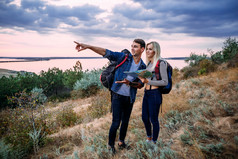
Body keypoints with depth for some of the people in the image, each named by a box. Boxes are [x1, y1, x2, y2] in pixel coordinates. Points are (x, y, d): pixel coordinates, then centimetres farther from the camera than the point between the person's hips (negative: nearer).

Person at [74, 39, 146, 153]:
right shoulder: (123, 57, -6)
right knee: (116, 122, -2)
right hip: (118, 95, -3)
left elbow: (141, 85, 2)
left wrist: (129, 83, -19)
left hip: (130, 98, 4)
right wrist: (88, 46, -22)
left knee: (125, 122, 16)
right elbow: (106, 53, -13)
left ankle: (121, 142, 37)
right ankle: (111, 145, 19)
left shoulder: (143, 67, 2)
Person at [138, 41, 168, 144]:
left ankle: (154, 141, 26)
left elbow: (165, 82, -14)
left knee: (153, 119, 6)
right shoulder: (149, 63, 12)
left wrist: (148, 81, -20)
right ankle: (149, 138, 40)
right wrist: (142, 78, 3)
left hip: (155, 94, -8)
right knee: (145, 118, 16)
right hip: (146, 93, 8)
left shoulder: (161, 63, -11)